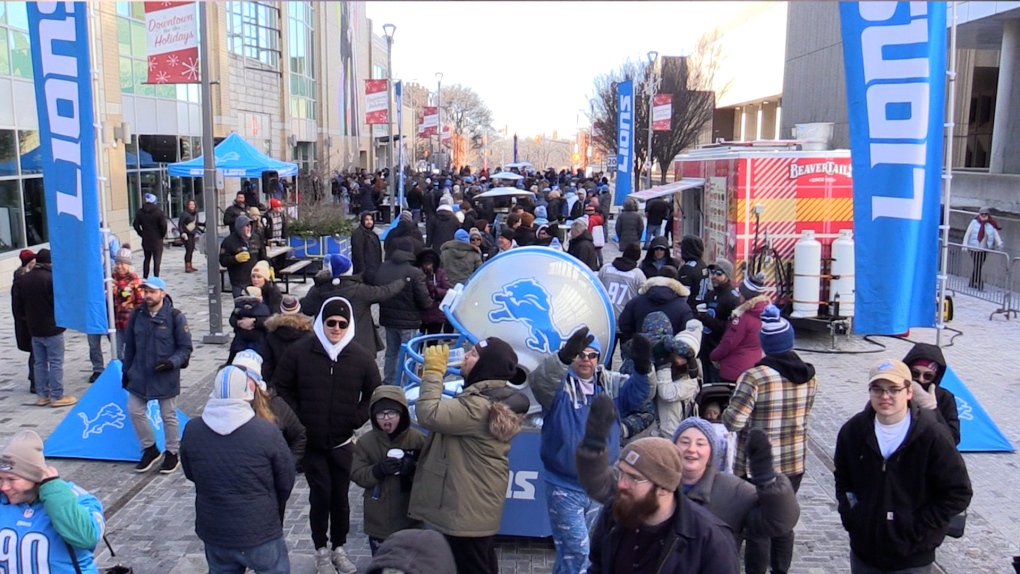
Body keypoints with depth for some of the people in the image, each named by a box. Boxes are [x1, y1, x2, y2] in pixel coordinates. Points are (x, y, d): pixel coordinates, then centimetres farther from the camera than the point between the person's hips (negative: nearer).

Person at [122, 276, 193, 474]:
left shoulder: (175, 316, -13)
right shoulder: (137, 315, 0)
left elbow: (185, 348, -9)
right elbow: (129, 346, 10)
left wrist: (172, 362, -25)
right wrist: (126, 371, 11)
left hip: (166, 376, -4)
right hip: (139, 375, 5)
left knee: (168, 416, 6)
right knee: (135, 411, 7)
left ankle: (172, 453, 23)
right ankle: (150, 449, 26)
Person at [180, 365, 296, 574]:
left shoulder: (192, 429, -12)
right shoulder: (267, 431, -21)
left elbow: (190, 474, 6)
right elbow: (286, 481, -8)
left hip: (213, 531, 4)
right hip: (260, 532, -3)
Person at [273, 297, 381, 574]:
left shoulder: (361, 357, -4)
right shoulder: (299, 351, -7)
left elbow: (374, 394, 7)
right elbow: (281, 388, 1)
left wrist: (356, 420, -2)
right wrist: (299, 419, -6)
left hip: (342, 442, 1)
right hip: (310, 441, -1)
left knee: (340, 496, 9)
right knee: (320, 494, -1)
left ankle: (339, 548, 27)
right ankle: (321, 549, 18)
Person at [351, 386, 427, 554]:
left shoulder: (417, 438, -7)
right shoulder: (365, 441, -3)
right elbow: (356, 474, -6)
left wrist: (413, 469, -26)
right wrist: (378, 470, -24)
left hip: (409, 518, -1)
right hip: (378, 520, 1)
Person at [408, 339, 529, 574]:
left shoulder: (479, 406, -29)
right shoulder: (500, 399, 6)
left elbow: (429, 415, -32)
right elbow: (451, 416, 11)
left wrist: (434, 371, -23)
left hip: (466, 509, -11)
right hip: (478, 505, 11)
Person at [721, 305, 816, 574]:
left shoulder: (755, 377, -21)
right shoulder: (809, 376, -2)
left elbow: (733, 422, -22)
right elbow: (802, 416, 9)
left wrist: (726, 412, -1)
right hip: (795, 462, 6)